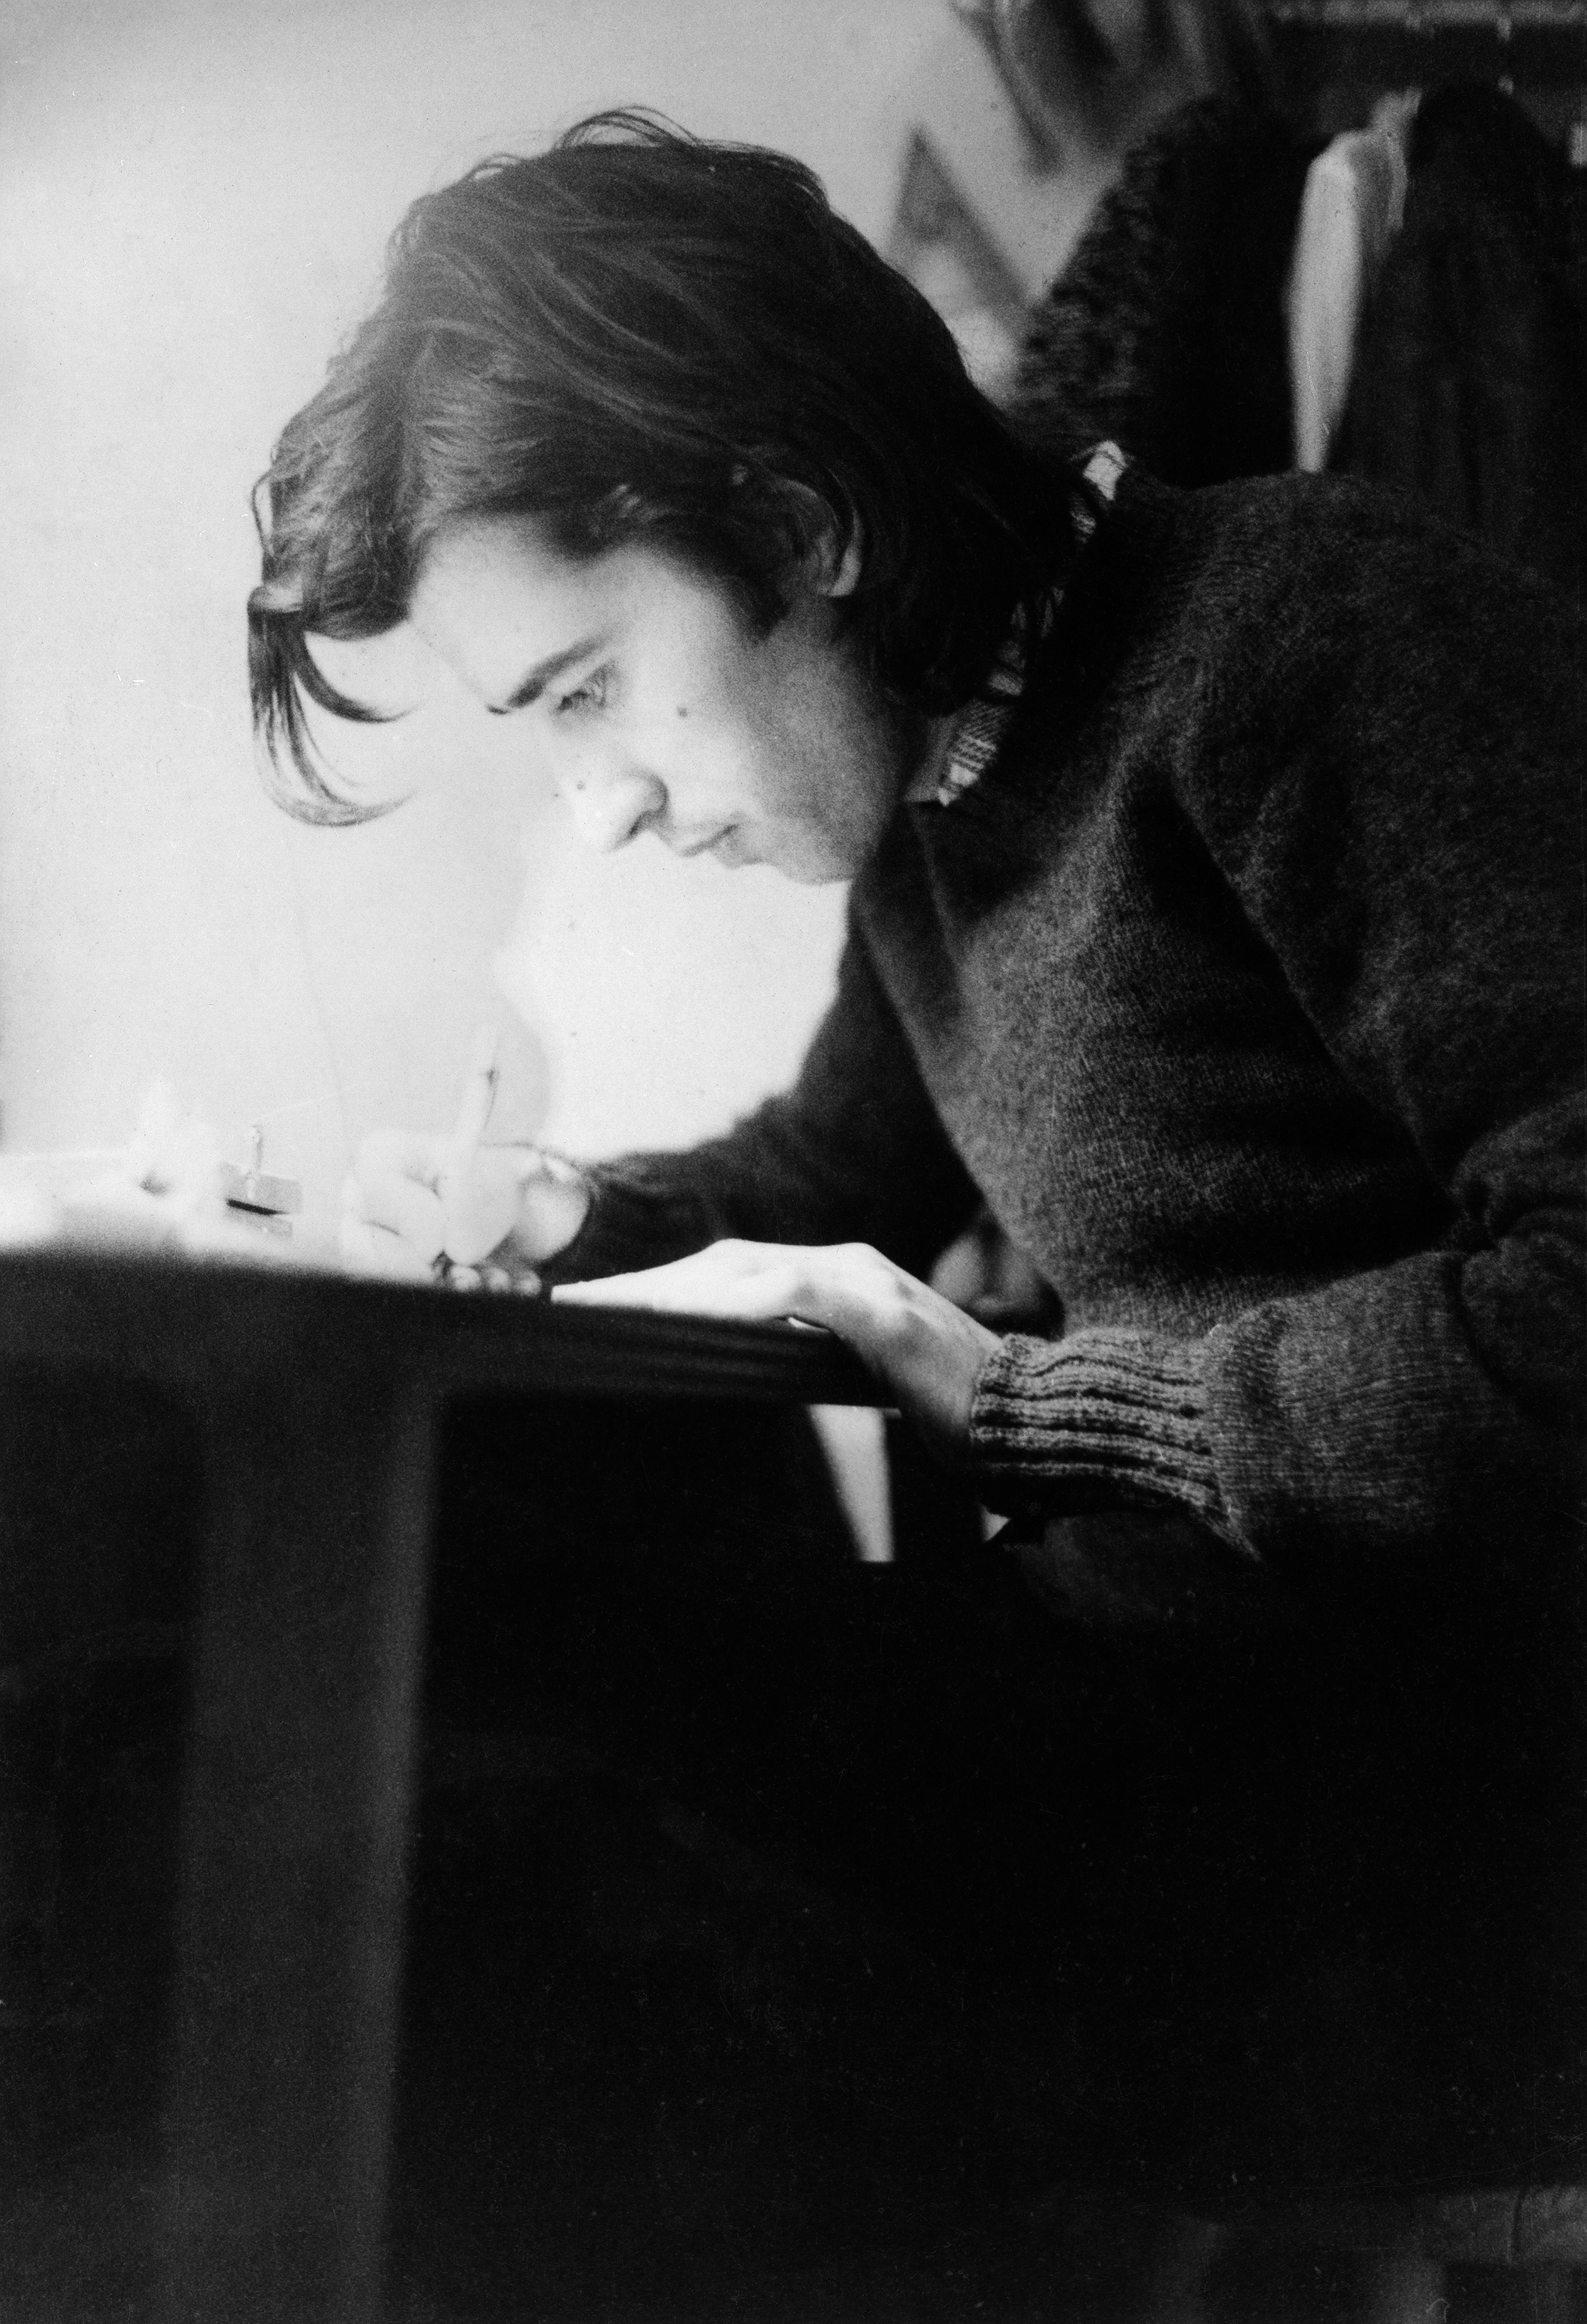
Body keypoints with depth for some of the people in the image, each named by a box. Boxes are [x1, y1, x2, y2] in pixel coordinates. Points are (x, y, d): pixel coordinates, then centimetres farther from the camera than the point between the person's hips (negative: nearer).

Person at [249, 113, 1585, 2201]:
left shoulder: (1309, 638, -17)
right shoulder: (936, 793, 11)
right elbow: (847, 1170, 29)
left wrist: (1017, 1404, -19)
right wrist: (562, 1222, 8)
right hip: (1198, 1633, 8)